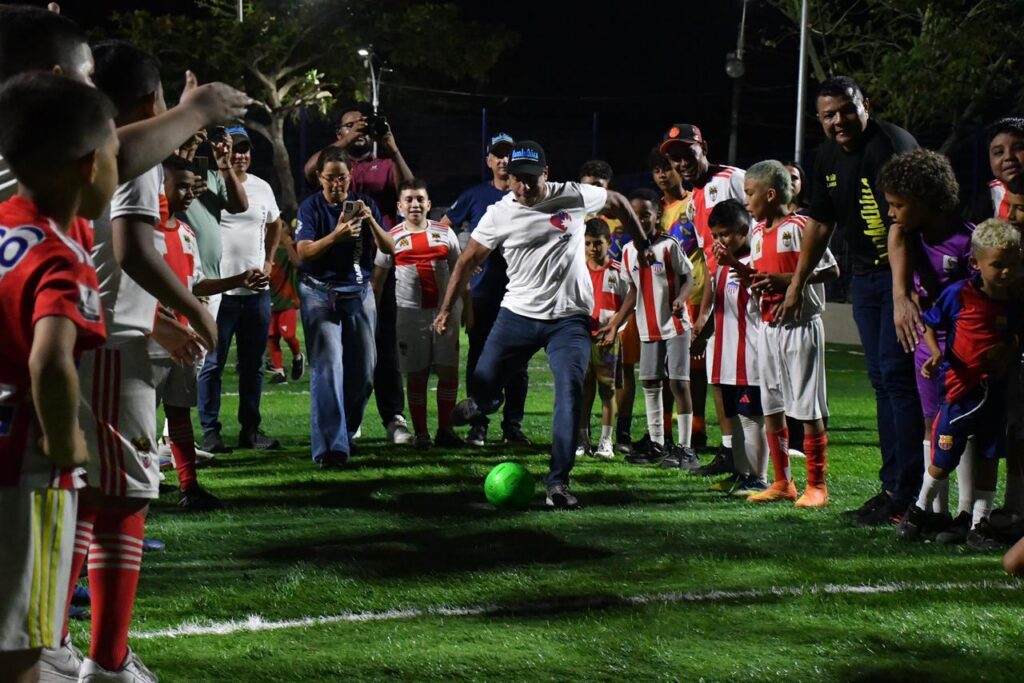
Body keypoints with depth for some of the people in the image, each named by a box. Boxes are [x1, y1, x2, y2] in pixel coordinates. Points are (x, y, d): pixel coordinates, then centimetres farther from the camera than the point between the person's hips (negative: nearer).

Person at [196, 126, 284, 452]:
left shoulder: (262, 188, 10)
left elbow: (275, 224, 24)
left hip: (256, 291, 5)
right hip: (218, 289, -5)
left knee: (253, 365, 10)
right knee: (212, 365, -1)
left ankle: (251, 429, 18)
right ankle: (210, 431, 4)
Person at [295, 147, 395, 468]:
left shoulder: (364, 204, 5)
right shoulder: (311, 207, -3)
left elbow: (389, 248, 0)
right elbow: (303, 251, -16)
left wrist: (371, 221, -18)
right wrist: (336, 235, -31)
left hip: (359, 292, 4)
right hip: (320, 293, -4)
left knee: (363, 369, 3)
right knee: (328, 364, -16)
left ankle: (346, 431, 24)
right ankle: (330, 446, -22)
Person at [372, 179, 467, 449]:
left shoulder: (444, 233, 8)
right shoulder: (393, 236, 4)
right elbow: (378, 277, 6)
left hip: (445, 308, 1)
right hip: (410, 312, -1)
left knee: (449, 371, 0)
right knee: (416, 375, 1)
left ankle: (445, 429, 10)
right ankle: (421, 433, 7)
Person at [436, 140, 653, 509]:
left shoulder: (574, 197, -7)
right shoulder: (499, 215, -5)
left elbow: (618, 203, 11)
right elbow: (469, 260, 5)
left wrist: (642, 246, 19)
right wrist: (446, 309, 3)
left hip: (569, 318, -1)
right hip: (518, 313, 1)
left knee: (570, 391, -17)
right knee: (483, 381, 4)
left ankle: (558, 482, -14)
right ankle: (480, 406, 45)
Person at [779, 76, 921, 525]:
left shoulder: (890, 146, -20)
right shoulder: (828, 159, 8)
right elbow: (820, 223, 22)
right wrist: (797, 284, 25)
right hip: (866, 276, 8)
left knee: (897, 373, -13)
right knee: (881, 378, 9)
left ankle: (908, 494, -11)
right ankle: (893, 485, 14)